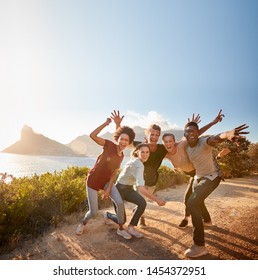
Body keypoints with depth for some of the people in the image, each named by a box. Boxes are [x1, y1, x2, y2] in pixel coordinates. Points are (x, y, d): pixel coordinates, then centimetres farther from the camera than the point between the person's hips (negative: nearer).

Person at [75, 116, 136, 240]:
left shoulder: (121, 156, -1)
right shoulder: (109, 145, -18)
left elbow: (114, 173, 0)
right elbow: (92, 135, -29)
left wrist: (108, 189, -7)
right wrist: (106, 123, -26)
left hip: (106, 181, 5)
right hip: (93, 181, -4)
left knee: (120, 203, -10)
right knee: (93, 211, 0)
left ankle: (120, 229, 14)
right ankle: (83, 223, 36)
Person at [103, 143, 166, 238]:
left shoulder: (136, 160, -5)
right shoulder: (138, 165, -32)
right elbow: (140, 188, -42)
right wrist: (156, 199, -41)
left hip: (128, 189, 8)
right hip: (119, 189, -8)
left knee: (142, 203, -16)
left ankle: (131, 227, 0)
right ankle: (107, 214, 31)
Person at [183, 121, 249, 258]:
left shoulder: (204, 142, -30)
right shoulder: (186, 146, -9)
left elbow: (215, 138, -55)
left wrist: (227, 134, -75)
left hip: (212, 177, -8)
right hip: (198, 176, 8)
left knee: (192, 203, -23)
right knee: (197, 201, 29)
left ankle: (200, 246, -13)